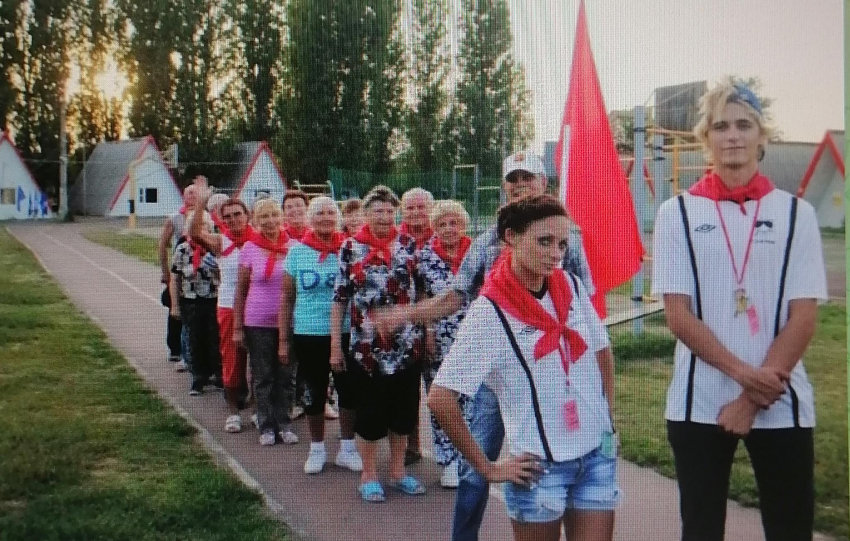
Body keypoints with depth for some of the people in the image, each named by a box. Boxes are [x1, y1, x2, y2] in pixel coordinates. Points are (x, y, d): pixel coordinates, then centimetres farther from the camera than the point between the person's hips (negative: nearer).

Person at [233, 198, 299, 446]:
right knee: (263, 377, 8)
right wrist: (237, 327, -1)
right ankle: (267, 426, 20)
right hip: (258, 323, -1)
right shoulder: (250, 248, -2)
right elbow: (240, 291, 2)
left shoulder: (294, 247, 0)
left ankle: (284, 424, 21)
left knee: (286, 376, 8)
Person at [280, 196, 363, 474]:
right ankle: (317, 449, 26)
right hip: (308, 335, 1)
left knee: (349, 390, 5)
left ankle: (347, 448, 21)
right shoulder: (297, 252, 2)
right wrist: (284, 340, 4)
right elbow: (286, 299, 6)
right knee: (314, 392, 10)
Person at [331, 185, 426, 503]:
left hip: (407, 345, 3)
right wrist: (335, 345, -3)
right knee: (370, 413, 5)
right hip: (366, 347, -2)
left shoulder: (408, 245, 4)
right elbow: (340, 299, 0)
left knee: (404, 411, 11)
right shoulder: (351, 248, -2)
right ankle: (369, 476, 21)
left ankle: (398, 471, 27)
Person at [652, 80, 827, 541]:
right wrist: (744, 373, -15)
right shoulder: (677, 213, 1)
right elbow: (678, 316, -4)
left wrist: (753, 398, -10)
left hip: (781, 404, 0)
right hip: (698, 402, 0)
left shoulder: (795, 213, 3)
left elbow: (803, 318, -3)